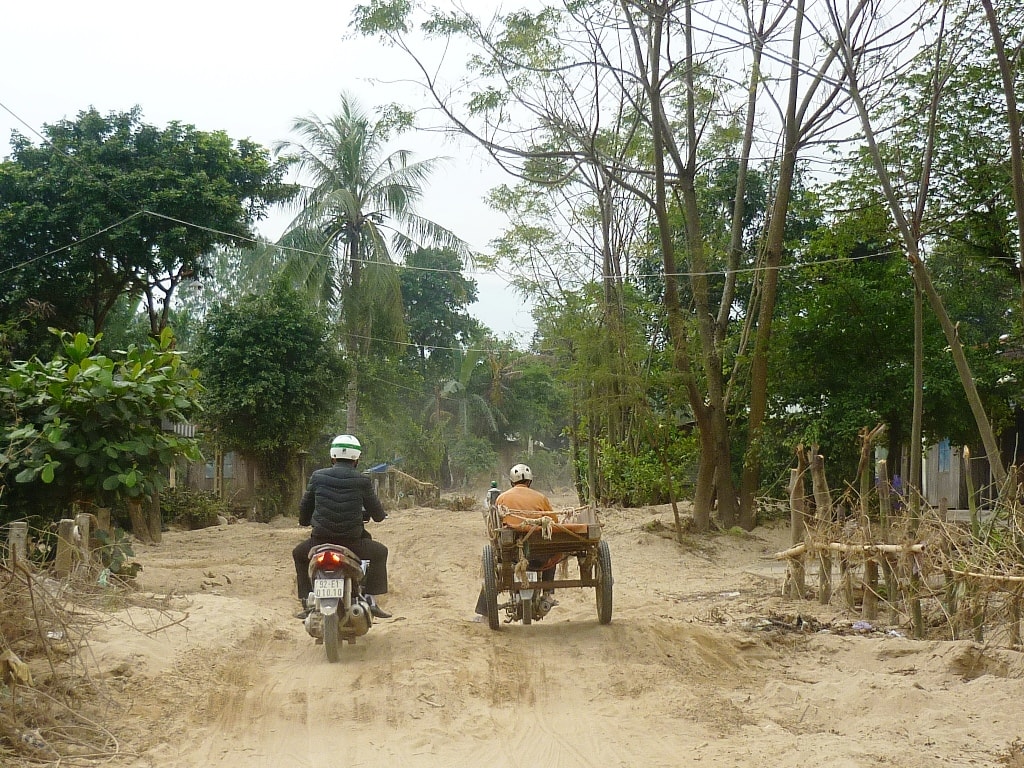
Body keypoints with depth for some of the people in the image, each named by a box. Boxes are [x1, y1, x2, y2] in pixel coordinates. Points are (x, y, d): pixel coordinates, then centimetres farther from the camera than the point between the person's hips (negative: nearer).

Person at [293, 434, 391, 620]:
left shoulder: (317, 477, 2)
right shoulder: (362, 481, -3)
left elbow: (305, 507, 14)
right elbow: (378, 514, 6)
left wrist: (305, 521, 37)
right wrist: (381, 514, 32)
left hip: (320, 540, 1)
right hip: (352, 542, -1)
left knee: (299, 554, 33)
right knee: (379, 552, 27)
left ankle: (307, 604, 26)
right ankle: (371, 600, 19)